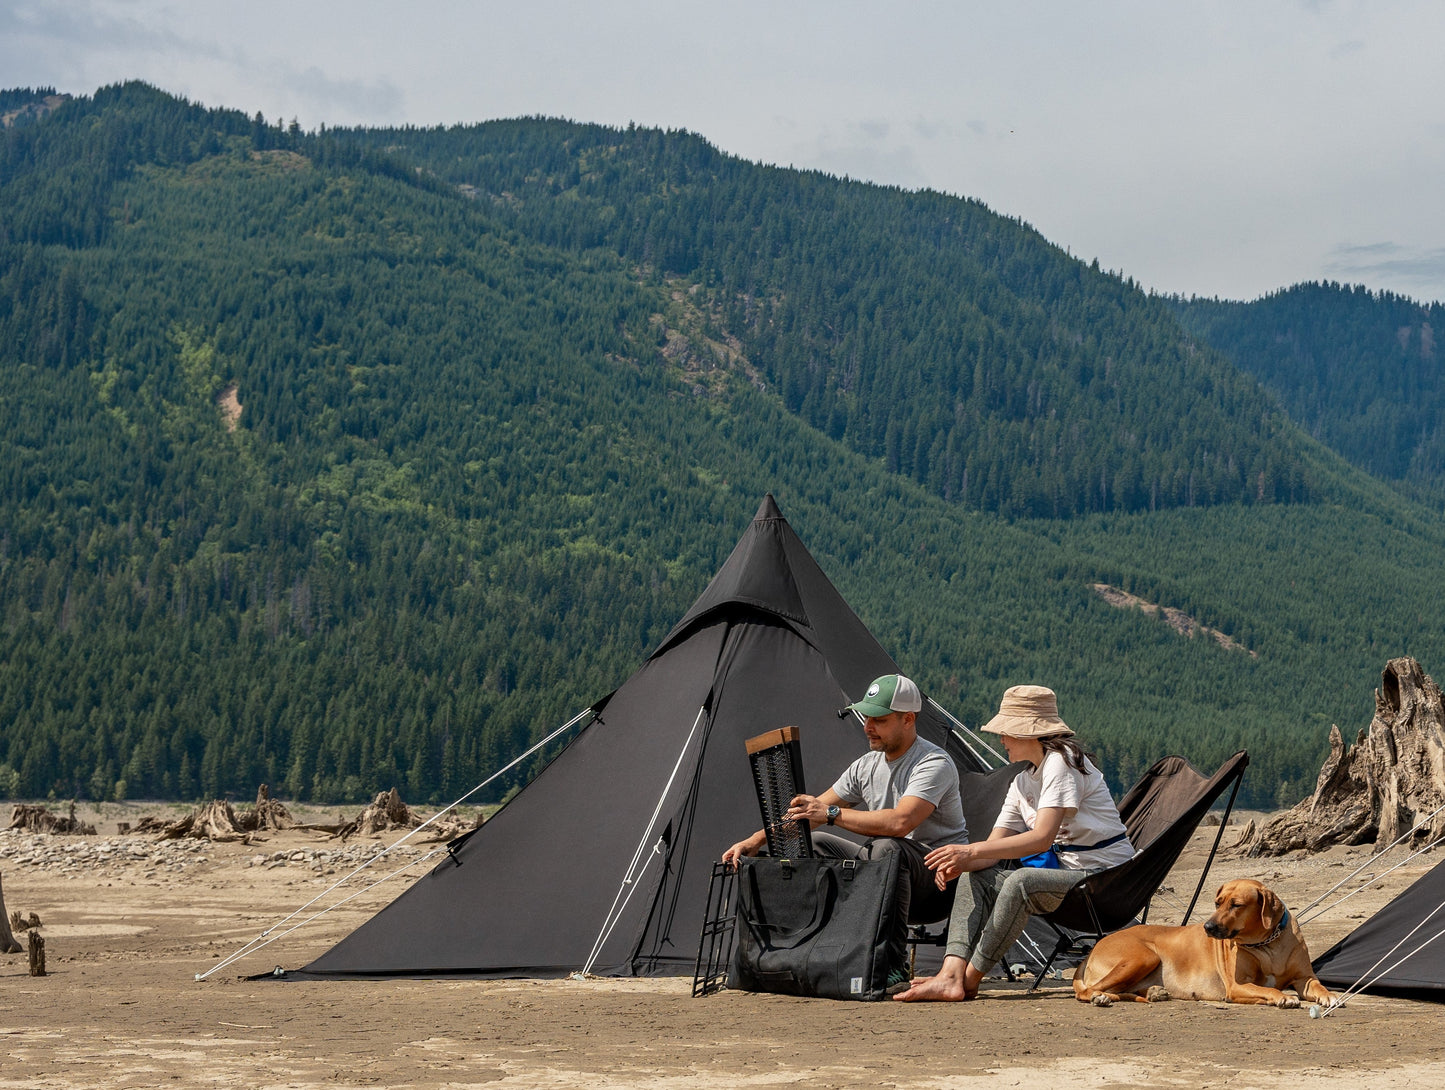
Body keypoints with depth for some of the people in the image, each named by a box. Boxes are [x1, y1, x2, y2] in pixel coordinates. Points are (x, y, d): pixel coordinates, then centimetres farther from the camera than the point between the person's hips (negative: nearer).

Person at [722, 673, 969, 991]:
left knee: (887, 848, -38)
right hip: (882, 873, 8)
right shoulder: (867, 766, 9)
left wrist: (832, 813, -30)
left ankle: (892, 968, -34)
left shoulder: (934, 763, -17)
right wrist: (756, 840, -1)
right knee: (813, 844, -3)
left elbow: (900, 822, -34)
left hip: (938, 882, -8)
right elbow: (806, 813, 11)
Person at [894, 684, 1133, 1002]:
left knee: (1021, 882, -33)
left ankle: (970, 978, -22)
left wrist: (971, 851, -29)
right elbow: (995, 846, 7)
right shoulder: (1023, 783, 13)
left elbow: (1043, 837, -26)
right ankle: (951, 975, -23)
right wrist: (960, 862, -16)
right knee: (975, 878, -4)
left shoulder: (1061, 762, -15)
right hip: (1064, 871, 9)